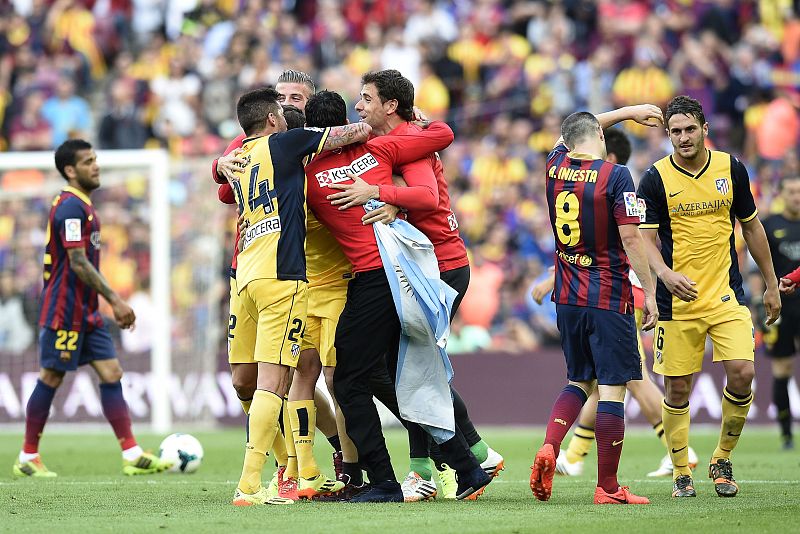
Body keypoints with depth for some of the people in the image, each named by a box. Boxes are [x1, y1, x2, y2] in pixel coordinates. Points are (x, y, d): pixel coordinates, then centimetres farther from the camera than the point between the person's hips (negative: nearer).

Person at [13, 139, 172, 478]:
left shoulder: (82, 205, 16)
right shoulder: (71, 206, -15)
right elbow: (77, 262, -22)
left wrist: (112, 303, 23)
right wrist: (115, 300, -22)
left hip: (85, 312, 10)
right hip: (64, 312, -10)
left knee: (111, 374, 3)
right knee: (51, 379, -2)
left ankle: (132, 455, -1)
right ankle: (27, 458, 8)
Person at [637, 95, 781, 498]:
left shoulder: (731, 169, 4)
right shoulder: (656, 178, -4)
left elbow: (751, 226, 14)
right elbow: (645, 237, -7)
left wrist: (771, 284, 16)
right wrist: (665, 273, -28)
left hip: (726, 295, 2)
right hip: (678, 299, -2)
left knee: (742, 373, -12)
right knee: (677, 389, -1)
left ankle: (722, 460, 9)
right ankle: (681, 473, 14)